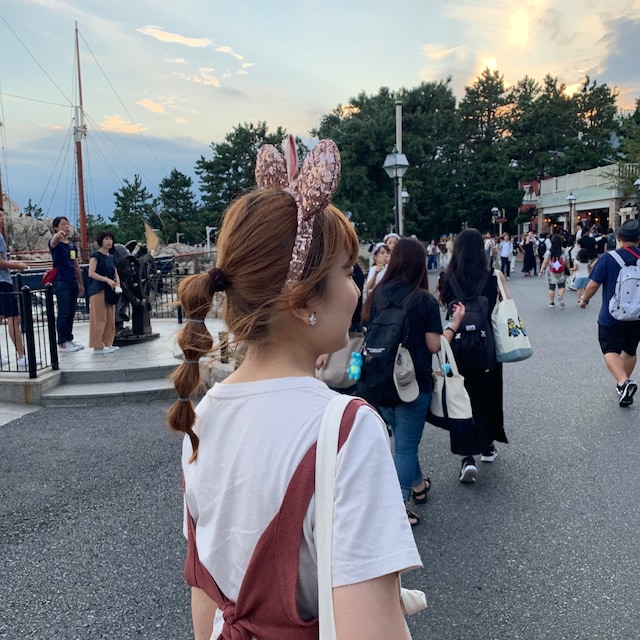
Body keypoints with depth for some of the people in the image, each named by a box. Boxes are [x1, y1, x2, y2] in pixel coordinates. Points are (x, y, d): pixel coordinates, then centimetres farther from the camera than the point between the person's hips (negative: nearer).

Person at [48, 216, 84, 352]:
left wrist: (80, 284, 20)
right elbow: (53, 242, -32)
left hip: (73, 282, 7)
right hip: (61, 282, -7)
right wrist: (58, 235, -56)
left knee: (71, 313, 12)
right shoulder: (55, 243, -5)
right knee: (63, 313, -5)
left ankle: (69, 339, 21)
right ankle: (62, 343, 0)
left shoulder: (72, 245, 16)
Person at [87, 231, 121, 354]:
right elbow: (91, 273, -14)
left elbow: (115, 273, 17)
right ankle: (98, 346, -4)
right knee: (99, 319, -6)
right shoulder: (96, 255, -5)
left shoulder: (112, 257, 15)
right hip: (98, 290, -7)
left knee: (110, 319, 8)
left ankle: (107, 343, 16)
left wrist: (117, 283, -3)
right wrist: (107, 280, -21)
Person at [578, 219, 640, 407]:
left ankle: (624, 382, -22)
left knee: (611, 351, 1)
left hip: (612, 315, -4)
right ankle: (623, 384, 31)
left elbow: (593, 285, -11)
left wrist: (584, 299, 7)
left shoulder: (608, 258, -13)